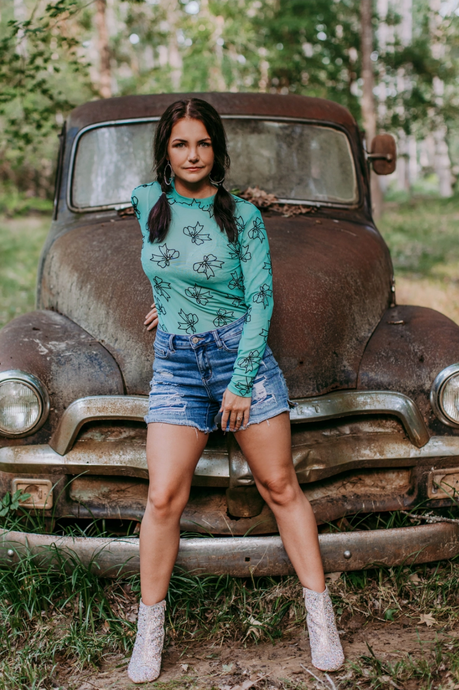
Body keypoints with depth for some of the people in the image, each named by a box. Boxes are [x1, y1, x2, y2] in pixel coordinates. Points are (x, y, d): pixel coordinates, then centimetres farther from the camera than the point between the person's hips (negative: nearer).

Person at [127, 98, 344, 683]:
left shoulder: (243, 215, -4)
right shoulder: (147, 201, 3)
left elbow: (260, 301, -6)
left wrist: (241, 383, -12)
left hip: (243, 352, -1)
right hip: (176, 363, 2)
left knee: (280, 487, 4)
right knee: (163, 498, -6)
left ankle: (320, 614, 15)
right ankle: (150, 626, 10)